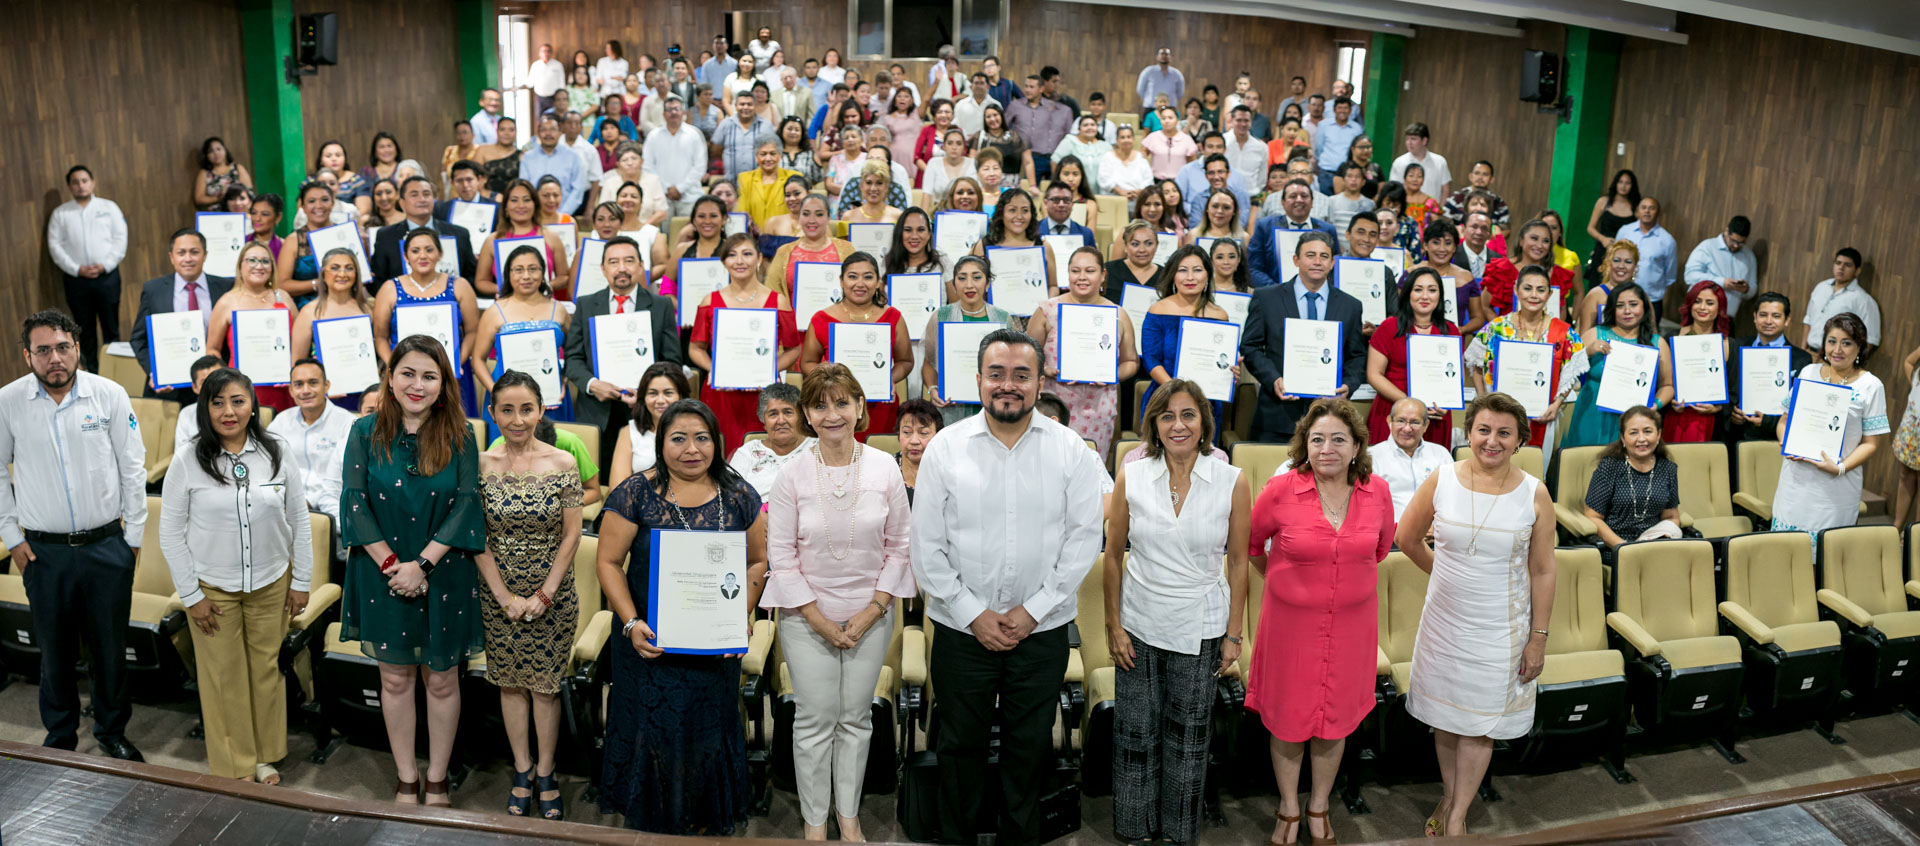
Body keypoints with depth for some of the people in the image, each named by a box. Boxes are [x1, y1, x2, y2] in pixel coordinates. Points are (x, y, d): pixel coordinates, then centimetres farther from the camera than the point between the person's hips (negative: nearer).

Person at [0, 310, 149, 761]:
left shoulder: (109, 395, -6)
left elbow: (132, 468, 0)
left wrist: (133, 535, 1)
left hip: (108, 546, 0)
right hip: (44, 550, 0)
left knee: (111, 647, 10)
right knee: (55, 651, 11)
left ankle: (112, 732, 28)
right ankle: (60, 736, 30)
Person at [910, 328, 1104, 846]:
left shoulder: (1070, 450, -3)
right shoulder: (945, 448, -4)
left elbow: (1084, 537, -4)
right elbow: (927, 546, -3)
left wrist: (1033, 610, -9)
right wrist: (972, 614, -8)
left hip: (1042, 629, 0)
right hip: (962, 628, 0)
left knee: (1029, 746, 13)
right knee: (961, 744, 13)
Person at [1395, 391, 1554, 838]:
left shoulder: (1534, 494, -9)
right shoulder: (1441, 481, -8)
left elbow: (1543, 573, -4)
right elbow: (1406, 538, 7)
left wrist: (1539, 638, -4)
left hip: (1499, 627, -1)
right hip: (1445, 618, 1)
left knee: (1479, 721, 8)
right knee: (1445, 714, 14)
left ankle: (1458, 816, 22)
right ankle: (1448, 795, 35)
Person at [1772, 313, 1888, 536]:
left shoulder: (1871, 386, -2)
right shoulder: (1808, 373, 8)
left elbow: (1871, 443, -3)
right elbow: (1784, 421, 13)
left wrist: (1840, 468, -17)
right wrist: (1786, 444, -8)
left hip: (1836, 490, -3)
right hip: (1796, 482, 3)